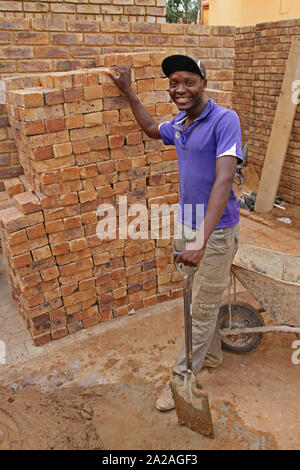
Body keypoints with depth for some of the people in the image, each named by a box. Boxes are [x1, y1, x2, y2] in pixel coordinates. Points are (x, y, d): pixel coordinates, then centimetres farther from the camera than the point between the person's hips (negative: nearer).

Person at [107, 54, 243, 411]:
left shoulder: (224, 120, -17)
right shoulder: (179, 124, 6)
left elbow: (223, 180, -28)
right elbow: (152, 129, 29)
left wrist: (201, 241, -36)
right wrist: (127, 90, 27)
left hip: (216, 230, -7)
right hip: (186, 224, 7)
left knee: (202, 309, 8)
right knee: (199, 300, 21)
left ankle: (182, 376, 26)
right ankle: (211, 354, 44)